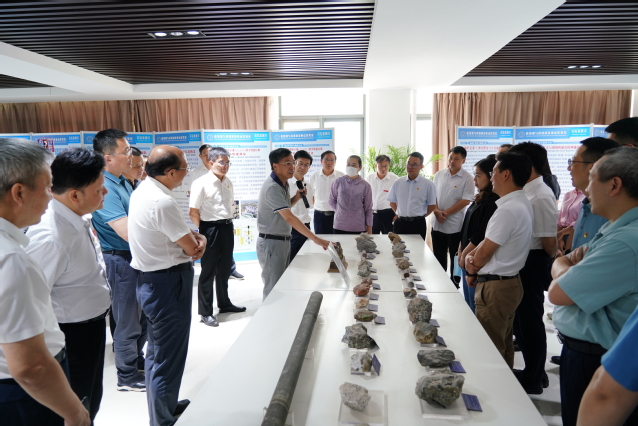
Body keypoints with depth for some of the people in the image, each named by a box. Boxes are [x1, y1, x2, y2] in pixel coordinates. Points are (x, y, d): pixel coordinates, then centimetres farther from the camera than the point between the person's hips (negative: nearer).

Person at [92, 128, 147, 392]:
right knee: (127, 320, 6)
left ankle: (136, 358, 42)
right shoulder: (104, 188, -22)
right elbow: (127, 231, -30)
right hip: (120, 260, -9)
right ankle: (127, 376, 24)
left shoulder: (123, 181, 7)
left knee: (142, 313, 22)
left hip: (136, 257, 9)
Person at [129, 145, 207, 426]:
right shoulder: (163, 202, -26)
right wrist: (198, 243, 4)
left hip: (150, 280, 11)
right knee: (169, 358, 5)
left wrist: (197, 236, -7)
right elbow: (193, 250, -18)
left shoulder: (143, 190, 5)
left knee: (157, 351, 25)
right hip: (168, 284, -11)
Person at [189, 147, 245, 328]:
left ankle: (224, 303, 37)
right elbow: (193, 212, -12)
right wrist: (205, 230, -6)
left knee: (225, 269, 20)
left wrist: (227, 223, 11)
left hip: (227, 228, 7)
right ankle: (205, 312, 17)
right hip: (211, 230, -7)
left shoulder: (228, 183, 6)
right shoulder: (201, 183, -15)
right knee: (208, 272, 4)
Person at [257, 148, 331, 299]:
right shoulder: (272, 187, -23)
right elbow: (289, 217, -32)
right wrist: (315, 239, -37)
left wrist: (296, 198, 1)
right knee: (274, 288, -1)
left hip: (283, 240, 9)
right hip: (271, 242, -9)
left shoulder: (284, 184, 8)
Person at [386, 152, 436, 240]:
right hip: (400, 223, 2)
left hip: (418, 224, -2)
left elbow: (432, 205, 3)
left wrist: (420, 216, 7)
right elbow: (392, 202, 15)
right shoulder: (398, 183, 6)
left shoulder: (428, 184, -3)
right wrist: (400, 214, 9)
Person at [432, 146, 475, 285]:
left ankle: (454, 283, 22)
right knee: (438, 257, 13)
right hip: (437, 223, 4)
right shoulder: (439, 174, 6)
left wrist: (446, 213, -15)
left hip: (455, 225, -4)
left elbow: (466, 201, -13)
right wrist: (436, 211, -8)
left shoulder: (467, 178, -8)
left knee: (455, 258, 8)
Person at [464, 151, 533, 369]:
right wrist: (471, 254, -2)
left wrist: (472, 271, 1)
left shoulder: (508, 210, -23)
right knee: (504, 346, 21)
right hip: (510, 282, 10)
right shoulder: (522, 204, 9)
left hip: (495, 287, -10)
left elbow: (485, 252, -17)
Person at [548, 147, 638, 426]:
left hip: (594, 361, -9)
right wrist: (566, 266, -10)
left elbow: (558, 293, -24)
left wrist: (564, 267, -4)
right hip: (579, 350, 9)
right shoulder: (615, 230, 5)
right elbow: (561, 264, 13)